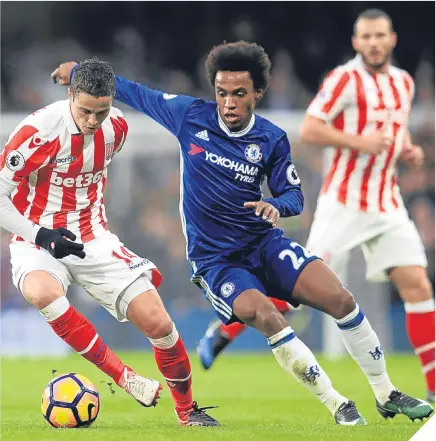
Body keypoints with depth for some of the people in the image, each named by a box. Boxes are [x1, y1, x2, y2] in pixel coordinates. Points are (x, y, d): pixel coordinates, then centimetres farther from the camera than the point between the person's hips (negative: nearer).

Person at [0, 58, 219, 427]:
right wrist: (42, 236, -26)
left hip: (93, 240, 4)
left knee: (156, 320, -7)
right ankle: (124, 378, -28)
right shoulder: (39, 130, -21)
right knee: (43, 292, -40)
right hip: (38, 242, -4)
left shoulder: (117, 127, -2)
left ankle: (188, 410, 17)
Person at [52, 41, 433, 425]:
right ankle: (338, 405, -18)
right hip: (213, 260, -2)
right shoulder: (190, 115, -6)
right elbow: (134, 93, 6)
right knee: (266, 316, -31)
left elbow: (294, 195, 4)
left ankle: (387, 396, 1)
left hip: (263, 242, 2)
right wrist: (78, 71, 13)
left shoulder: (272, 140, -3)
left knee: (341, 299, -17)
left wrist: (277, 205, -20)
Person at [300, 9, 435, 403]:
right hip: (343, 203, -5)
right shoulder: (345, 79, -9)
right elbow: (309, 131, -13)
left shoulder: (404, 82, 11)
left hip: (387, 204, 5)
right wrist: (360, 142, -21)